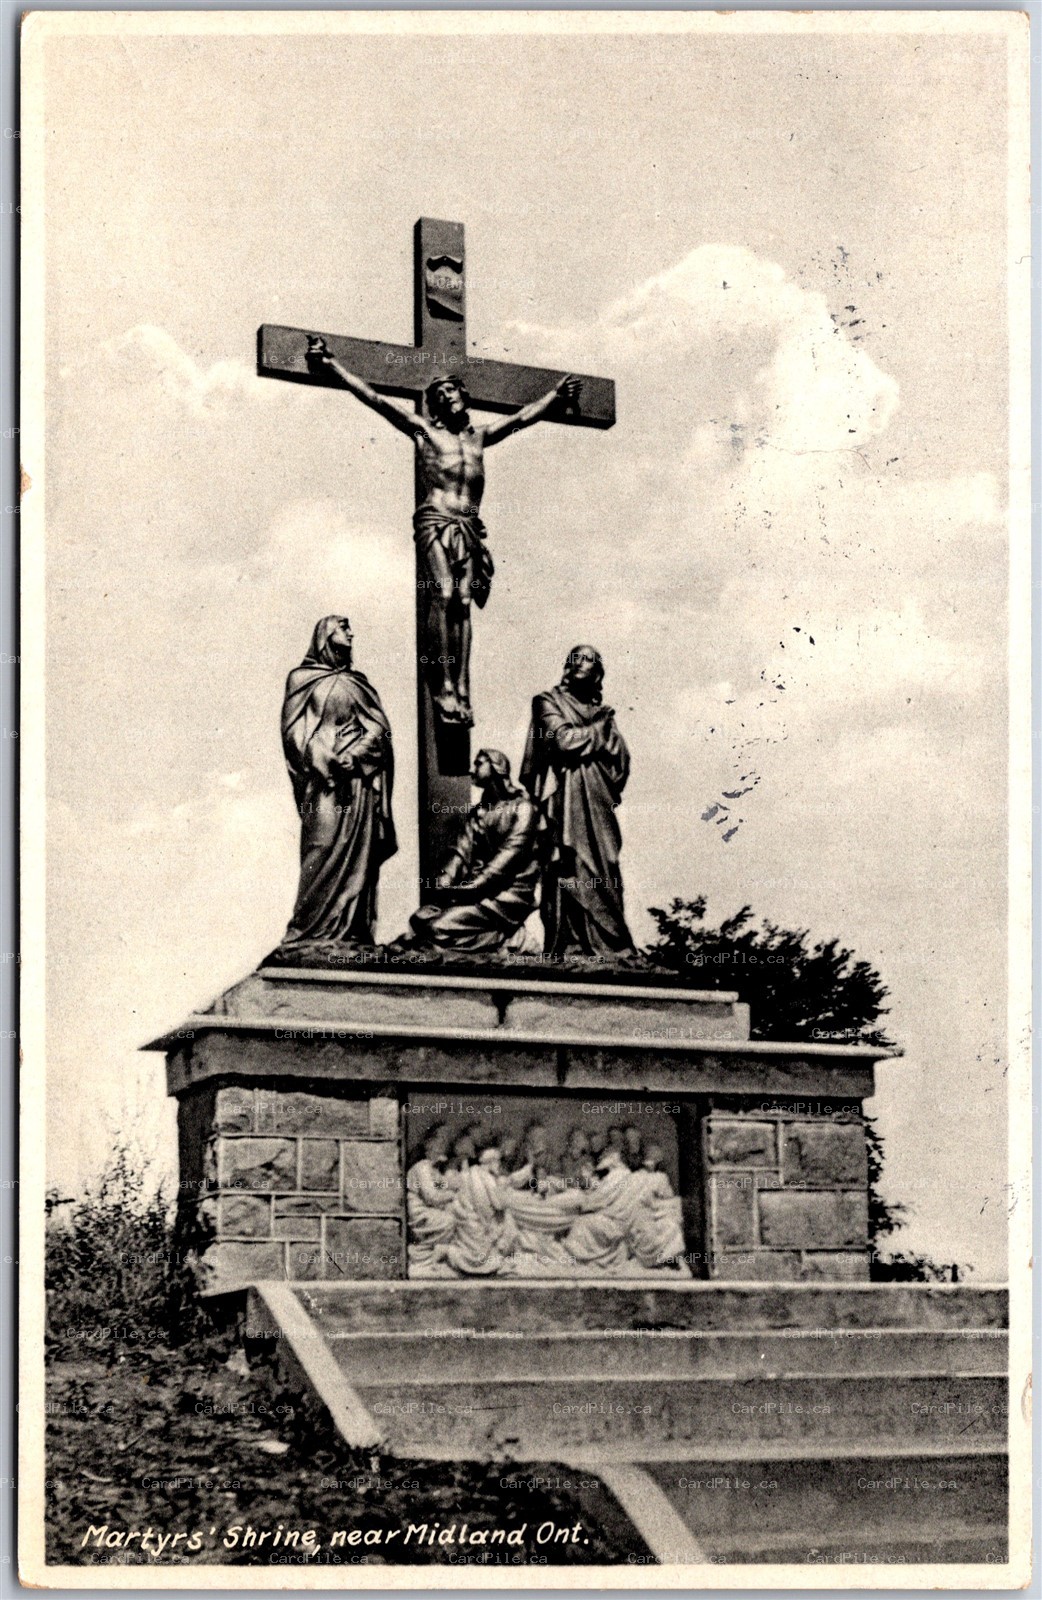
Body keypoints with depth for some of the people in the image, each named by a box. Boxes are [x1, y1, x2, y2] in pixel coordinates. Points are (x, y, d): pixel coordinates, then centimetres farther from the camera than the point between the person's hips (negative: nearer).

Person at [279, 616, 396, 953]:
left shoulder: (357, 683, 19)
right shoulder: (302, 679, 9)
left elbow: (379, 726, 8)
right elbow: (295, 731, 0)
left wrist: (352, 757, -10)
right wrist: (325, 762, -15)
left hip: (358, 780, 3)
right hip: (323, 782, -3)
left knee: (357, 853, -3)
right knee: (322, 852, -11)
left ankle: (353, 929, -4)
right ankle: (311, 929, -12)